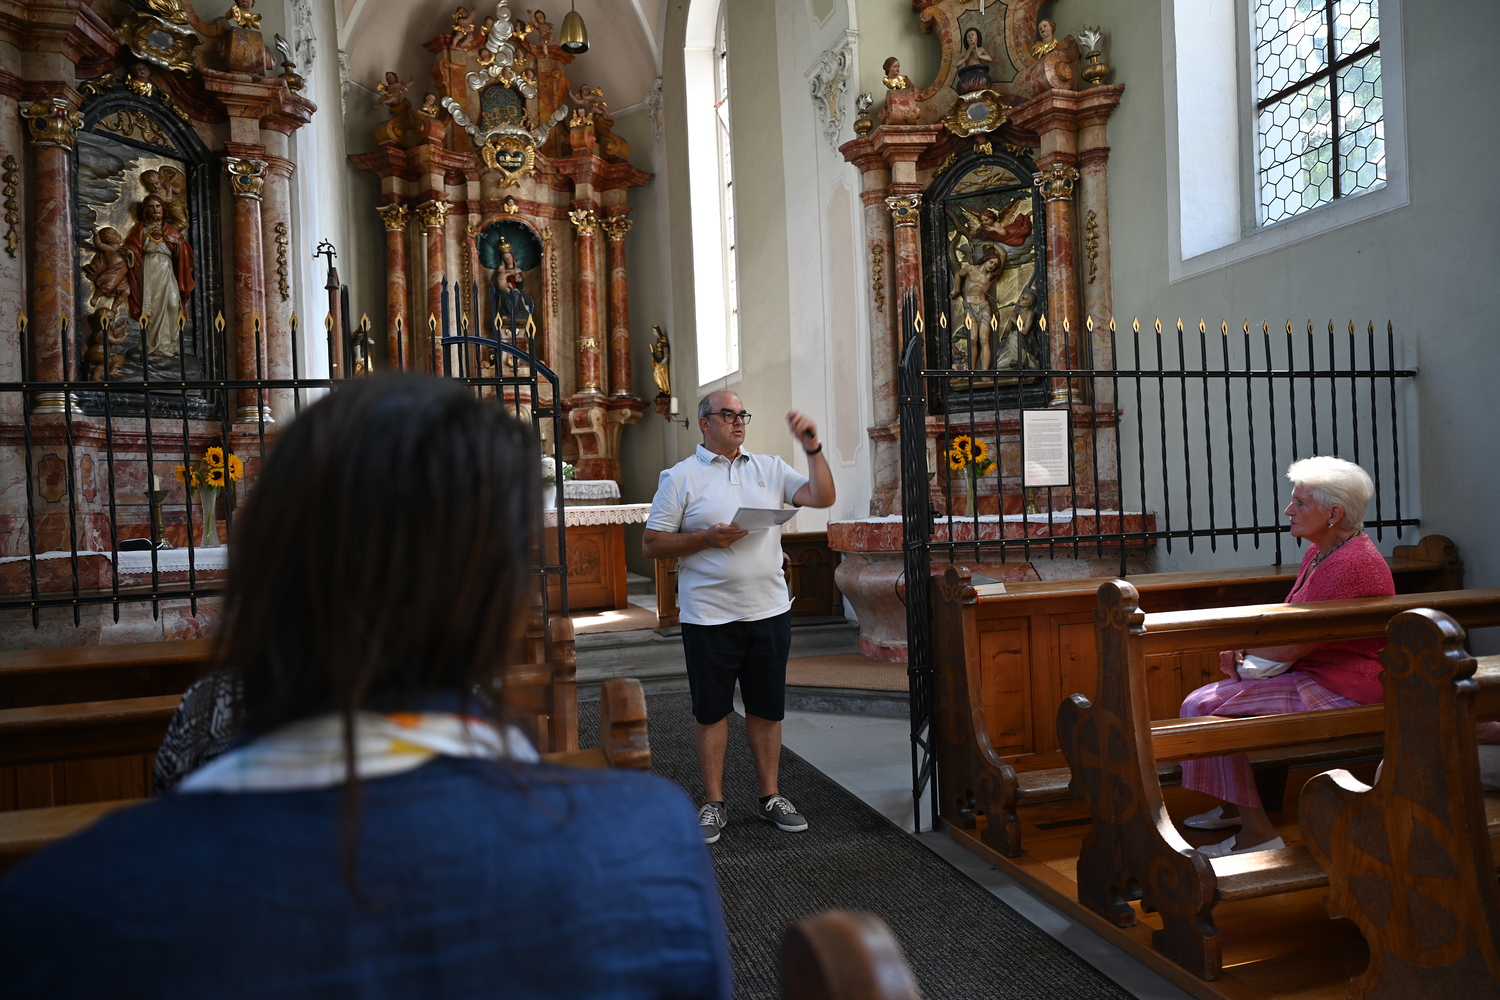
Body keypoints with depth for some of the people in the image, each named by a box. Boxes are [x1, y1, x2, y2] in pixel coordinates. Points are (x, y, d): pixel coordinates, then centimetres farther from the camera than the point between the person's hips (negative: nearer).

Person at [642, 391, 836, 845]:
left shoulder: (769, 468, 10)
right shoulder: (681, 477, -1)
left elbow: (823, 497, 2)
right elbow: (651, 544, -3)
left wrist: (813, 449, -9)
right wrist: (707, 539, -15)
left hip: (770, 611, 3)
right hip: (710, 616, -3)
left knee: (767, 708, 12)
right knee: (711, 710, 7)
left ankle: (771, 795, 25)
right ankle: (714, 803, 21)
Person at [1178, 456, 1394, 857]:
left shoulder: (1351, 565, -23)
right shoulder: (1320, 552, 11)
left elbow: (1295, 646, -24)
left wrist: (1242, 643, -5)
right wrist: (1243, 646, -1)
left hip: (1341, 687, -11)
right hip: (1312, 672, 11)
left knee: (1206, 708, -19)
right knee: (1202, 699, 8)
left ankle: (1258, 831, -10)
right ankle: (1236, 807, 22)